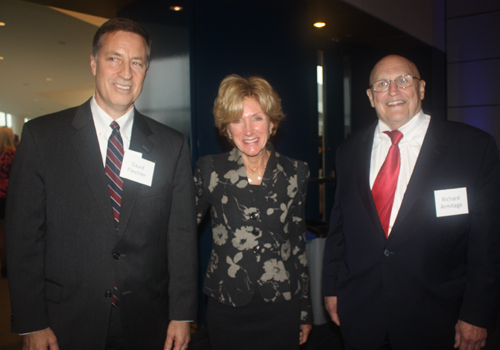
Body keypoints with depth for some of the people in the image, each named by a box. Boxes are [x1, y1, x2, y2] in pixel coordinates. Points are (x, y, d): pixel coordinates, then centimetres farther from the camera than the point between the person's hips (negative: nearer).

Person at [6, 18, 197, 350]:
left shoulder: (172, 145, -1)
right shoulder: (41, 135, -4)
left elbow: (182, 235, 0)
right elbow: (24, 234, -4)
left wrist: (181, 314, -2)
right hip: (66, 323, -1)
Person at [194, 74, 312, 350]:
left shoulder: (295, 173, 0)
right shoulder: (210, 170, -5)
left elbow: (299, 244, 5)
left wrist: (305, 311, 9)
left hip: (282, 307, 1)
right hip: (226, 309, -1)